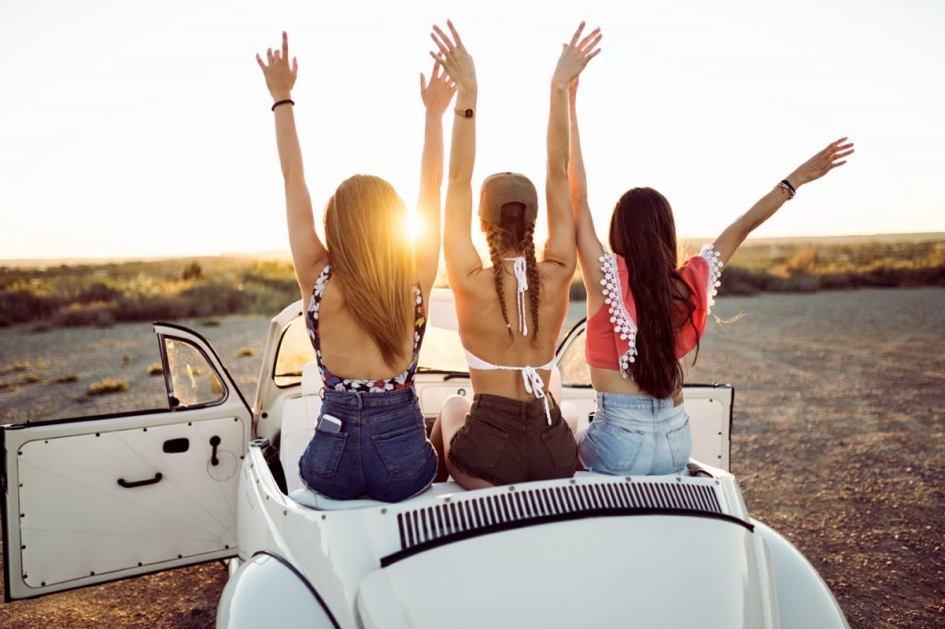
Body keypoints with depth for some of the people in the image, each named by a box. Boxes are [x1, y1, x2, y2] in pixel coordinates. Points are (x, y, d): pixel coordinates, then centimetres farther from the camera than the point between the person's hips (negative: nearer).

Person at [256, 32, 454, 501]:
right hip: (403, 461, -1)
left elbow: (293, 180, 0)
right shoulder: (417, 281, -10)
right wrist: (434, 111, 14)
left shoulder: (318, 283, -10)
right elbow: (432, 185, 3)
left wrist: (282, 98, 10)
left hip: (335, 465, 1)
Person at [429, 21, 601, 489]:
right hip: (556, 454, 2)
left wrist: (466, 94, -15)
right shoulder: (556, 277, -7)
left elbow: (458, 180, -12)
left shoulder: (471, 283, -14)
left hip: (490, 455, -2)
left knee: (452, 407, 33)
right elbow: (558, 175, -2)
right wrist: (560, 89, -2)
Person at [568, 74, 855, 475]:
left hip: (618, 444, -5)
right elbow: (741, 228, 9)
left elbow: (576, 195, -15)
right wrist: (797, 178, 19)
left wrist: (568, 102, -13)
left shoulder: (606, 278, -15)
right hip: (678, 444, 5)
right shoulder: (689, 285, -3)